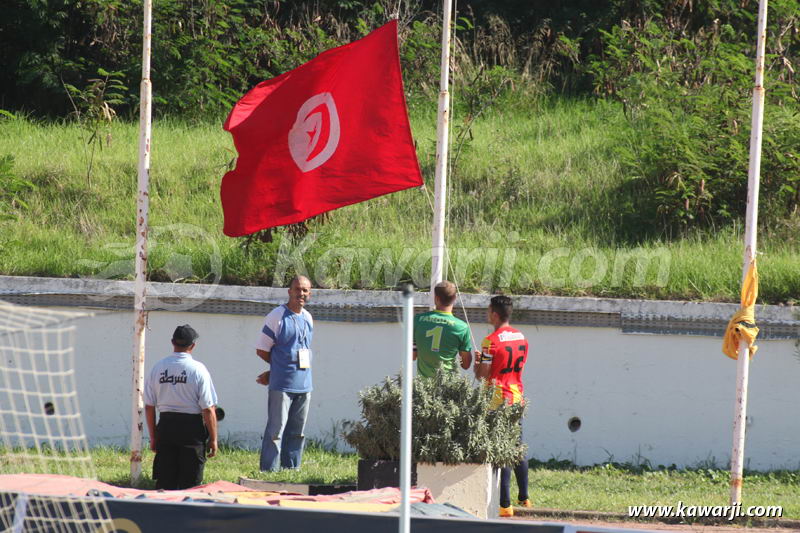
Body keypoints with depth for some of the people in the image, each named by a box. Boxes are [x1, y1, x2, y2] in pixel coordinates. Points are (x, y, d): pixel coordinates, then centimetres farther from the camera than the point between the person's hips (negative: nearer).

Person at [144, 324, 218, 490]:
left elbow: (149, 406, 6)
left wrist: (153, 436, 15)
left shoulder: (157, 368, 1)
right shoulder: (198, 369, -10)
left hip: (165, 426, 4)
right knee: (190, 481, 2)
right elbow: (208, 409, -11)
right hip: (192, 427, -4)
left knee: (164, 482, 8)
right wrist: (213, 439, -2)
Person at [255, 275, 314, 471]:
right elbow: (262, 350, -3)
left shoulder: (308, 319, 13)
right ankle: (269, 471, -7)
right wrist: (282, 366, 3)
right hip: (281, 386, -6)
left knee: (297, 432, 9)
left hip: (304, 385, 6)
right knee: (276, 431, -8)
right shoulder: (277, 316, -6)